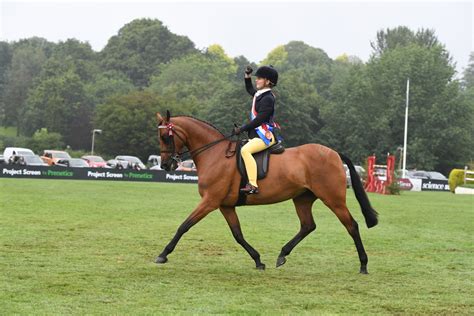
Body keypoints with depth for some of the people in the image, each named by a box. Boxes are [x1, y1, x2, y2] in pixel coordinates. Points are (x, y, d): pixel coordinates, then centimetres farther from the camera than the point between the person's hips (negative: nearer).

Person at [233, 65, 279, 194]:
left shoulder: (268, 98, -15)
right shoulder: (259, 94, 14)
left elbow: (259, 119, -22)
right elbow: (250, 90, 40)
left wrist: (242, 129, -19)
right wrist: (247, 76, 27)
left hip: (265, 135, -11)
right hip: (257, 134, 11)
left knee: (245, 150, -32)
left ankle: (253, 185, -39)